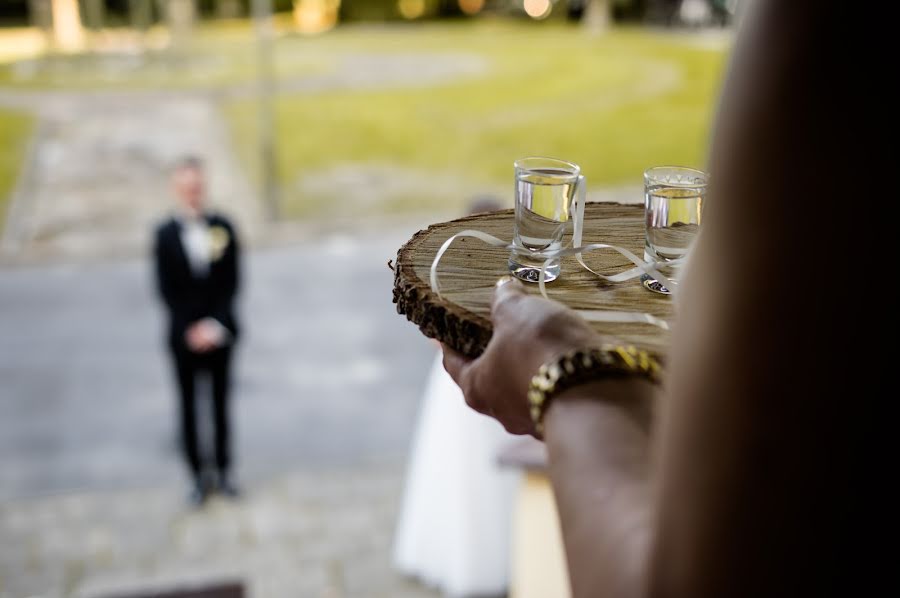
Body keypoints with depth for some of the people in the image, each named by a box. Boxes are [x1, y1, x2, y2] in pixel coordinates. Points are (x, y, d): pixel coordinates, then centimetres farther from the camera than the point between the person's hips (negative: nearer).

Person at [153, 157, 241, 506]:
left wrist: (215, 325, -11)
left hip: (220, 331, 1)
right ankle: (199, 474, 19)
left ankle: (223, 470, 24)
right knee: (189, 406, 6)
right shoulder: (165, 234, -5)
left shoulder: (223, 228, -3)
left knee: (221, 402, 11)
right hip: (184, 334, -1)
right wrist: (192, 329, -11)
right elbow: (166, 290, -5)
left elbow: (231, 283, -3)